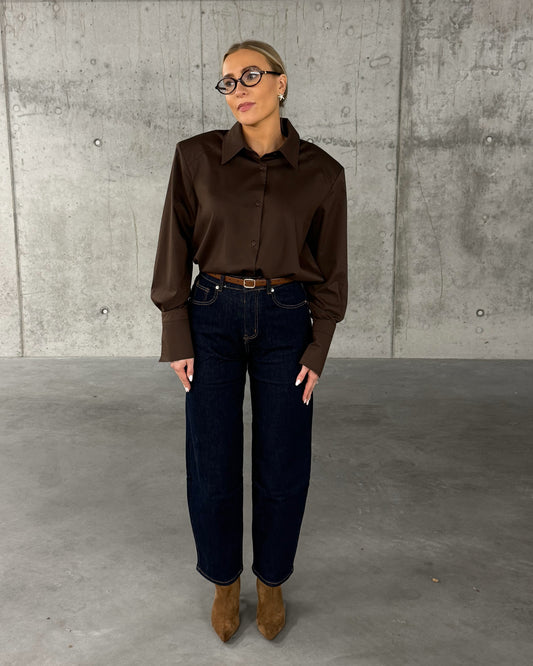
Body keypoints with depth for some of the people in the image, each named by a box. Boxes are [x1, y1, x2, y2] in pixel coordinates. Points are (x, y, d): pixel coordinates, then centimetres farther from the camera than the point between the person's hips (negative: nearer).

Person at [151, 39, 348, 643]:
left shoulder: (321, 172, -3)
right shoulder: (196, 156, -3)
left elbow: (329, 267, 2)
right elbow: (175, 248, -1)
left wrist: (317, 352, -2)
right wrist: (177, 338, -5)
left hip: (285, 323, 0)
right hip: (212, 319, 0)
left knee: (282, 467, 7)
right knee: (211, 464, 6)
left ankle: (271, 581, 34)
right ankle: (224, 582, 32)